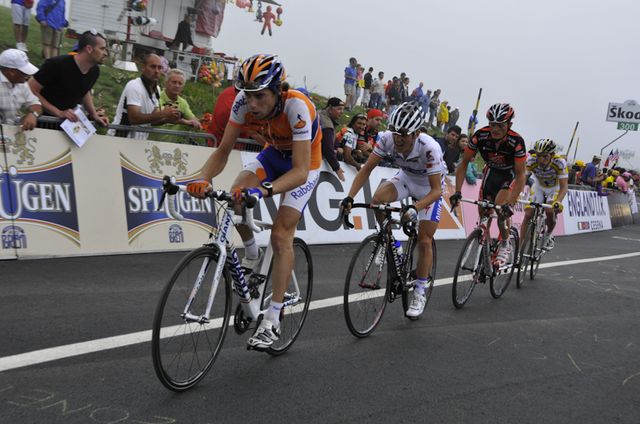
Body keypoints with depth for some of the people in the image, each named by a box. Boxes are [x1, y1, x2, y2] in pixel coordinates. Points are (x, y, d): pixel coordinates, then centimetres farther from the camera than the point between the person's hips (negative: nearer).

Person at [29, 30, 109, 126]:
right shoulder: (58, 65, -21)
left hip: (69, 120, 5)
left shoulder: (94, 71, -4)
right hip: (43, 118, -5)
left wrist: (94, 115, 4)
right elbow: (31, 90, -17)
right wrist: (59, 113, -23)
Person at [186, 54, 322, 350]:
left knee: (281, 235, -13)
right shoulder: (244, 102, -23)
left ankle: (272, 320, -4)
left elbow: (300, 171, -42)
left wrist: (263, 191, -58)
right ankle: (251, 254, 8)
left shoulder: (296, 106, -37)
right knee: (236, 196, -22)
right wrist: (204, 180, -37)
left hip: (304, 163, -5)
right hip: (274, 153, 5)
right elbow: (223, 150, -18)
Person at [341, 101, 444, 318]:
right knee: (378, 198, -28)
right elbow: (366, 169, -22)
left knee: (424, 240, -6)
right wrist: (349, 198, -34)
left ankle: (419, 293, 10)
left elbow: (436, 190, -35)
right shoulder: (387, 139, -27)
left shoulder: (430, 148, -37)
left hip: (429, 187, -3)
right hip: (405, 179, 3)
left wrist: (415, 208, -52)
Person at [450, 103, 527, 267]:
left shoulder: (516, 141, -33)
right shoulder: (480, 136, -26)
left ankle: (505, 246, -7)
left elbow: (521, 175, -31)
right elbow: (464, 163, -18)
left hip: (511, 175, -3)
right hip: (492, 171, 3)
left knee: (501, 206, -27)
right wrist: (457, 192, -27)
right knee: (483, 213, -3)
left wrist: (510, 203, -41)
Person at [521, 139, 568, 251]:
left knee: (550, 212, -24)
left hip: (555, 188, -1)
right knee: (528, 214, -13)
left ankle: (548, 235, 8)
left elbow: (564, 186, -35)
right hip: (538, 186, 2)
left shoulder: (559, 162, -33)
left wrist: (558, 202, -53)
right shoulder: (531, 160, -29)